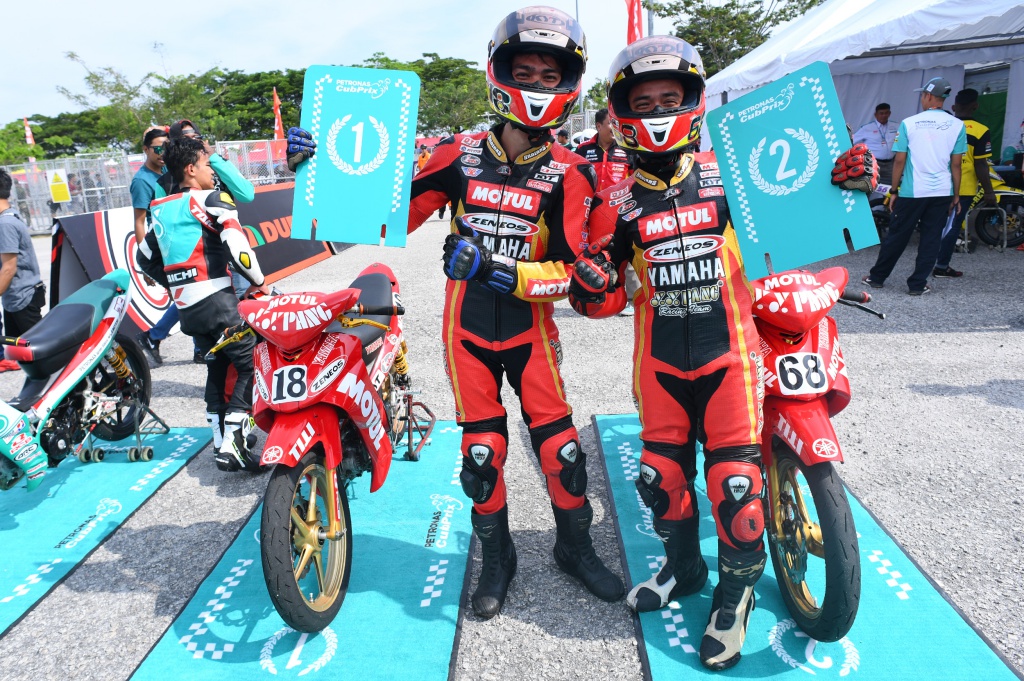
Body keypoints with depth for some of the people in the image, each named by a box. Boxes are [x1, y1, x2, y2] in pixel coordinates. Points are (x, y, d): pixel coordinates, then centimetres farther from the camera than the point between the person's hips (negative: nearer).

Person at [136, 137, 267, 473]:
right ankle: (233, 444, -12)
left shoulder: (161, 210, 18)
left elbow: (145, 258, 25)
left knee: (218, 367, 20)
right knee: (251, 364, -3)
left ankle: (221, 441, 25)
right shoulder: (212, 199, -5)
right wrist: (259, 282, -5)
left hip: (186, 307, 8)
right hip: (216, 301, -8)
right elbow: (237, 245, -18)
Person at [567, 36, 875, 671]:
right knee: (662, 476, 12)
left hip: (729, 355, -2)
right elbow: (606, 300, 3)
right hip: (659, 362, 2)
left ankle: (735, 592, 22)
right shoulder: (618, 201, 2)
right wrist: (592, 284, -20)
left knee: (736, 486, -6)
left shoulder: (729, 175, 0)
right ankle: (684, 566, 41)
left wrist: (845, 180, -8)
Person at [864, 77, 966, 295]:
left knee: (897, 236, 8)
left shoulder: (909, 123, -4)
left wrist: (894, 191, 4)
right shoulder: (957, 125, 0)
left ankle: (877, 277, 19)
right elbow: (956, 164, 0)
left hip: (912, 191, -1)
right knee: (931, 239, 7)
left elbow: (899, 161, -4)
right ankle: (918, 284, 10)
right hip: (942, 192, 1)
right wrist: (956, 194, 7)